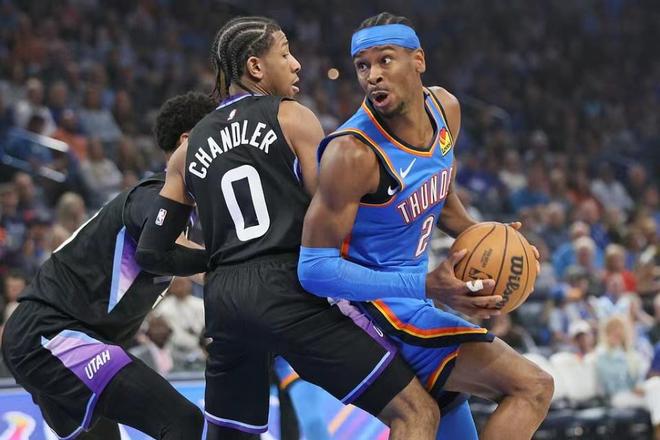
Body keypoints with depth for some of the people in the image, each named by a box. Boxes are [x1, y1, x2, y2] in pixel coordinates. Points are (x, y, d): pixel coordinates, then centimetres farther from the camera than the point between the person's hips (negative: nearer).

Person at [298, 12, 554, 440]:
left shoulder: (445, 109, -1)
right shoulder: (353, 152, -25)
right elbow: (315, 268, -25)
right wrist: (427, 287, -31)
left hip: (412, 306, 9)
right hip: (375, 306, -9)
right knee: (532, 387, -20)